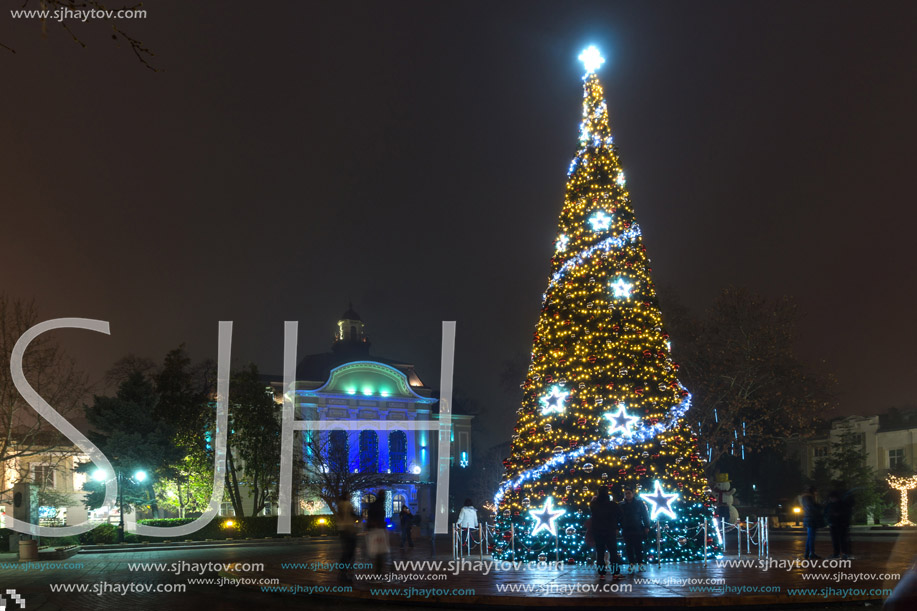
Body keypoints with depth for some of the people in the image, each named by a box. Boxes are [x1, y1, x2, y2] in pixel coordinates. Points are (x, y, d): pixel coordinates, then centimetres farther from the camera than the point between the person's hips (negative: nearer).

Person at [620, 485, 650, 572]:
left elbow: (645, 515, 3)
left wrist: (646, 527, -2)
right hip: (626, 531, 2)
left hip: (638, 530, -2)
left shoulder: (639, 503, 2)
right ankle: (632, 563, 7)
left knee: (638, 547, 0)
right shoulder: (622, 505, 7)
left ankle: (640, 563, 8)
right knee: (629, 548, 2)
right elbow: (619, 517, 10)